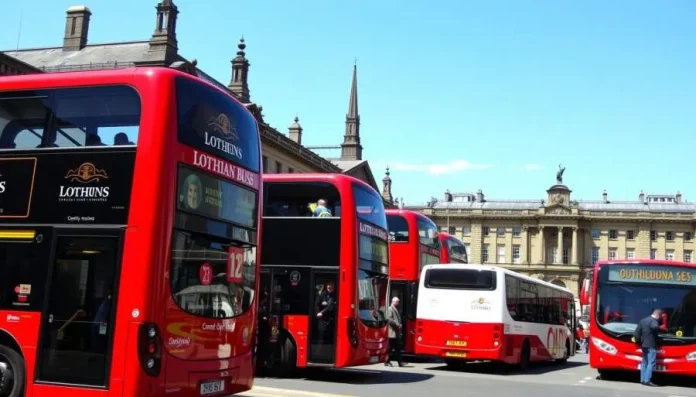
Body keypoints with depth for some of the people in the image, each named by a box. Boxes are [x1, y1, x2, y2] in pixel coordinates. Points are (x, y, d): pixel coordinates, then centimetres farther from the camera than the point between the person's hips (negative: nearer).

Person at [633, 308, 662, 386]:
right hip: (651, 345, -8)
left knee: (644, 362, 14)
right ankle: (647, 380, -12)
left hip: (644, 345, 8)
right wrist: (658, 330, -16)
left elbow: (636, 333, 11)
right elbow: (655, 327, -37)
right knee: (651, 363, -7)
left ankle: (643, 380, 15)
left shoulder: (643, 320, 13)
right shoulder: (654, 320, -11)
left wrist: (639, 342, 15)